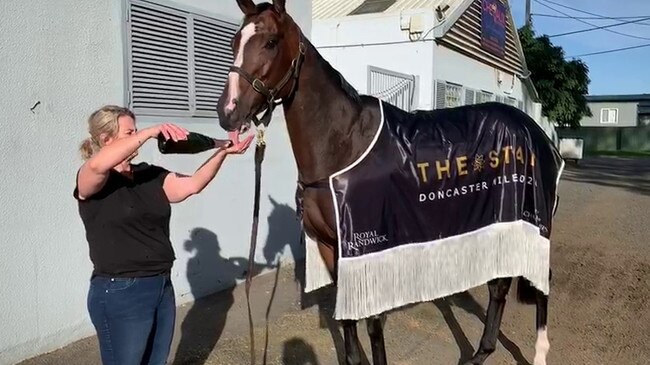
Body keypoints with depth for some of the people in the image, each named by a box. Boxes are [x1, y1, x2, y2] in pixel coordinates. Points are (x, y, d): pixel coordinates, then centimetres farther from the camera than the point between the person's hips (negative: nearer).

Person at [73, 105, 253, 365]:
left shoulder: (150, 175, 9)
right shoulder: (92, 180, -10)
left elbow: (193, 184, -1)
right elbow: (98, 164, -33)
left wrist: (223, 152, -12)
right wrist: (151, 132, -35)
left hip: (162, 288, 7)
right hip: (120, 294, -7)